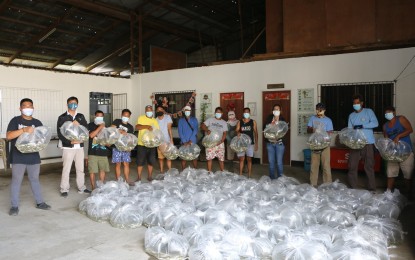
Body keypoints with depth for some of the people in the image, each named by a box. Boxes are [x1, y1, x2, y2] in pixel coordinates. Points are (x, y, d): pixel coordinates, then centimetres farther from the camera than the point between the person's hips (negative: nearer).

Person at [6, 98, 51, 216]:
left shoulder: (37, 122, 9)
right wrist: (24, 130, -26)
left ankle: (39, 202, 22)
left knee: (35, 179, 13)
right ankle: (14, 206, 14)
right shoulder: (15, 120, -2)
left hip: (33, 156, 3)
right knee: (16, 181, 4)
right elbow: (8, 136, -14)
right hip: (18, 157, -3)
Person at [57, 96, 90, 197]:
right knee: (66, 169, 2)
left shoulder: (80, 116, 12)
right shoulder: (62, 117, -2)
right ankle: (64, 189, 13)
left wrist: (79, 124, -16)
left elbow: (86, 128, 2)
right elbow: (60, 133, -8)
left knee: (80, 168, 11)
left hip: (79, 146, 4)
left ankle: (81, 187, 22)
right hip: (68, 147, -4)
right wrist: (70, 141, -18)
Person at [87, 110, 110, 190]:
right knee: (92, 171, -1)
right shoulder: (90, 125, 0)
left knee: (103, 169, 8)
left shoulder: (104, 126, 12)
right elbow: (91, 135, -16)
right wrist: (99, 127, -17)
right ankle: (93, 188, 10)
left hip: (103, 152, 4)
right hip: (93, 152, -4)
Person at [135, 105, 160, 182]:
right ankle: (139, 177, 13)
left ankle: (150, 176, 23)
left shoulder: (155, 121, 12)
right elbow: (137, 127, -15)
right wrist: (147, 126, -28)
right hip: (142, 144, -3)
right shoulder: (141, 118, 1)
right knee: (140, 162, 1)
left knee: (151, 161, 8)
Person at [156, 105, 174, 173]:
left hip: (167, 141, -2)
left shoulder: (167, 117, -3)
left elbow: (169, 128, -7)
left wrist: (171, 139, -13)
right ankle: (161, 171, 17)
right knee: (161, 157, 7)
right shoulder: (155, 120, 3)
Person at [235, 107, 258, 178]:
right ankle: (240, 175, 8)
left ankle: (249, 176, 10)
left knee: (249, 159, 4)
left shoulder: (253, 122, 5)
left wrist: (256, 143, 0)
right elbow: (237, 130, 2)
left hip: (250, 143, 0)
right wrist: (238, 133, -23)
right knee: (241, 159, 2)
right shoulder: (239, 122, 7)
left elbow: (255, 133, 5)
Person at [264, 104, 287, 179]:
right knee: (271, 162, 10)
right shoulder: (269, 118, 5)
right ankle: (271, 178, 22)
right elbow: (264, 128, 2)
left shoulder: (282, 120, -1)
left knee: (279, 162, 0)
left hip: (279, 143, -2)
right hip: (270, 143, 3)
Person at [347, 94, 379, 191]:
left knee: (369, 166, -1)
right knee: (352, 166, 2)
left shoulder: (368, 111, 3)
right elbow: (349, 129, 11)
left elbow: (375, 123, -11)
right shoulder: (351, 115, 15)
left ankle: (372, 189, 8)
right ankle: (353, 187, 14)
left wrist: (362, 126, -22)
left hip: (368, 143, -4)